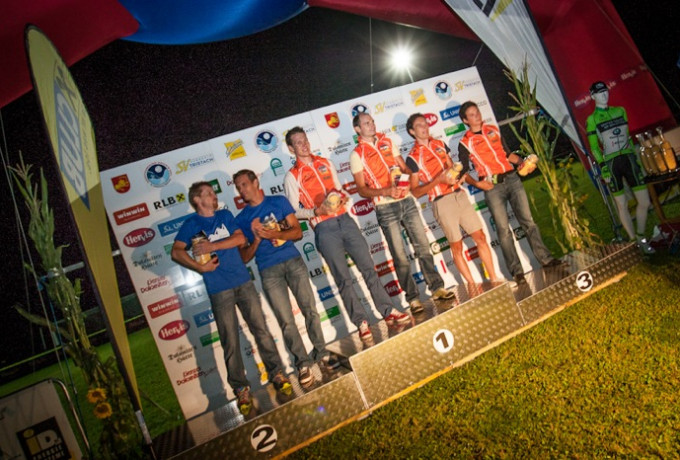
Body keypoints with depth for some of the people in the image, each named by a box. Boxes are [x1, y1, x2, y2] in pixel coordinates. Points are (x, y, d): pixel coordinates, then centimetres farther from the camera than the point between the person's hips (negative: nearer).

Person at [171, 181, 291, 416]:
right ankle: (241, 389, 11)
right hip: (218, 290, -3)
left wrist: (212, 246, -11)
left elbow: (240, 238, -2)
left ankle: (277, 374, 13)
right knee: (230, 342, 1)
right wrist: (199, 266, -17)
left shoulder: (224, 215, 13)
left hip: (243, 282, 3)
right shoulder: (191, 224, 4)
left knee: (261, 329, 3)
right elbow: (176, 251, -7)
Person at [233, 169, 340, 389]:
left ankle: (321, 352, 14)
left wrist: (273, 234, -12)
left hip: (293, 261, 0)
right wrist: (256, 240, -11)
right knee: (286, 321, -4)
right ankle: (303, 363, 7)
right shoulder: (241, 219, 10)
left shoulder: (279, 202, 10)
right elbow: (244, 257, 7)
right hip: (269, 272, 0)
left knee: (310, 310, -1)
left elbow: (297, 231, 3)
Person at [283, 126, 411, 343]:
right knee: (343, 278, -2)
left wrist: (342, 197, 0)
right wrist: (316, 211, -18)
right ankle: (361, 322, 7)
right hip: (324, 228, -4)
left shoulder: (325, 163, 15)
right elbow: (294, 211, -2)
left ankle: (388, 311, 13)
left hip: (345, 220, 4)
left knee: (368, 267, 4)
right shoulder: (292, 176, 1)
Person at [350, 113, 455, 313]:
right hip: (385, 208, -4)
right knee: (400, 257, -1)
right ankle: (413, 299, 8)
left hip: (406, 200, 4)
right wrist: (385, 191, -20)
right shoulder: (357, 154, -2)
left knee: (423, 246, 7)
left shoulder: (387, 142, 12)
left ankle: (437, 288, 17)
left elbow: (404, 167, 16)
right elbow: (362, 189, -6)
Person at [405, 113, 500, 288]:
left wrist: (459, 177, 0)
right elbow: (415, 192, -9)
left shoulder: (440, 144, 11)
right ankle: (472, 285, 15)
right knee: (457, 247, 2)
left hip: (460, 195, 6)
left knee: (481, 237, 6)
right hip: (442, 202, -5)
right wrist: (438, 180, -20)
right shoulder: (413, 158, -6)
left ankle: (493, 279, 17)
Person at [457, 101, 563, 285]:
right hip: (492, 187, -4)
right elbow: (464, 171, 1)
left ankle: (545, 259, 8)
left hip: (512, 179, 4)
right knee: (503, 229, -4)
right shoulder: (465, 143, 0)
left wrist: (522, 162, 5)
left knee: (528, 221, 2)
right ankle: (516, 271, 0)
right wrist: (477, 183, -15)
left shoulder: (493, 130, 14)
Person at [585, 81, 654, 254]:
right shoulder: (592, 120, 0)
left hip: (629, 159, 4)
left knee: (644, 202, 0)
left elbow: (627, 137, 18)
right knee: (622, 205, 1)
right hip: (611, 163, -4)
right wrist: (603, 167, -11)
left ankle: (641, 237, 19)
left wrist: (637, 157, 15)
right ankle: (634, 241, 14)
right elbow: (593, 147, -3)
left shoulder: (620, 111, 13)